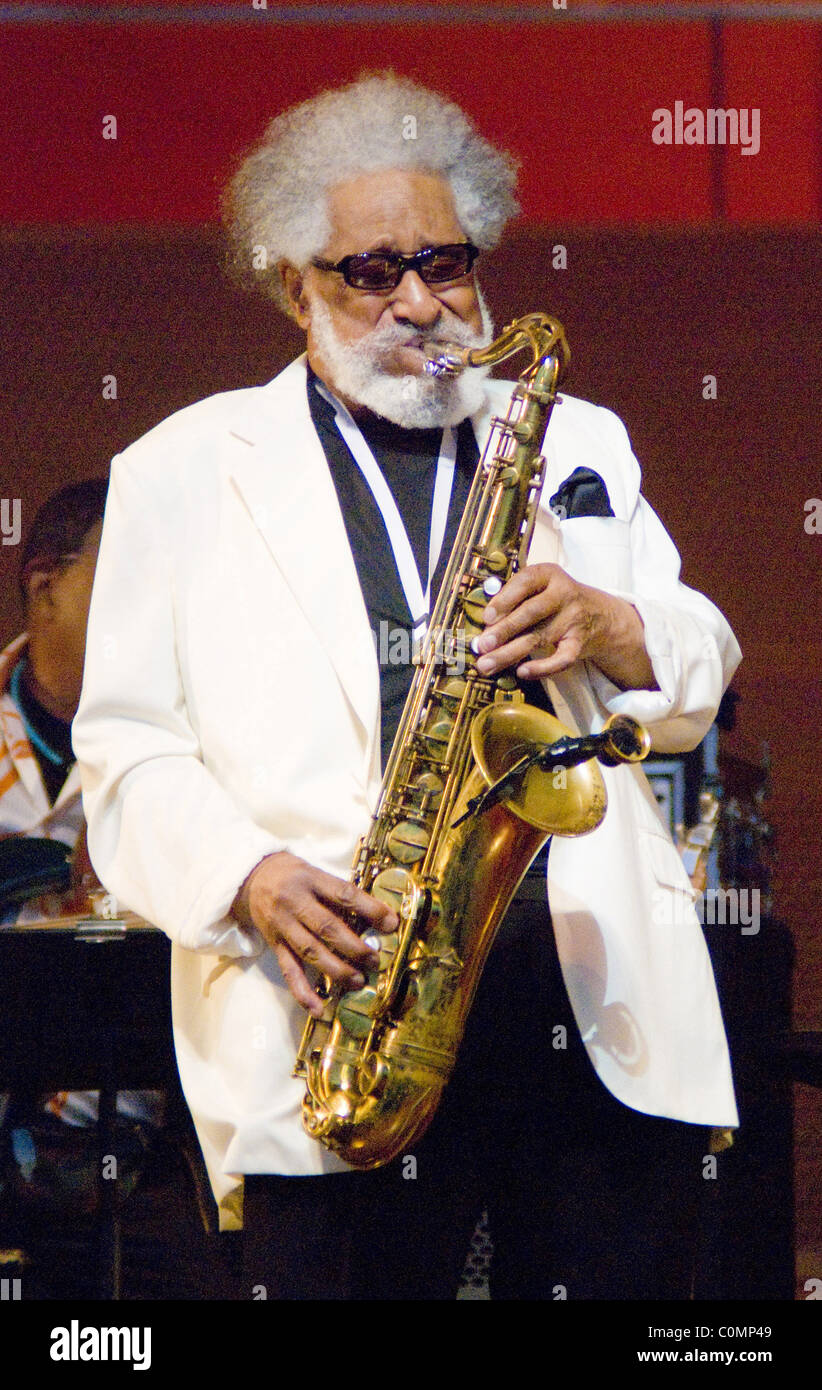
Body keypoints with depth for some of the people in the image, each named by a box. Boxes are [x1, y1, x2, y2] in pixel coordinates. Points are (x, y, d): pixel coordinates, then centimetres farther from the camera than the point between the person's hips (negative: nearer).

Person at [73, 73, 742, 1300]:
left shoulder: (575, 443, 21)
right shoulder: (185, 472, 12)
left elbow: (699, 682, 19)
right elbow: (127, 756, 7)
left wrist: (609, 631, -4)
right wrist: (249, 879, -13)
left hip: (604, 1008, 2)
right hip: (342, 1010, -2)